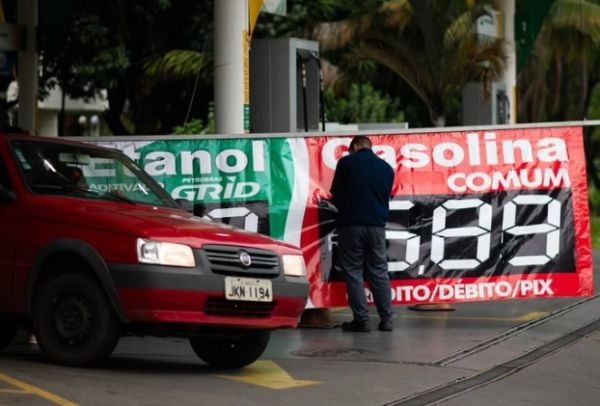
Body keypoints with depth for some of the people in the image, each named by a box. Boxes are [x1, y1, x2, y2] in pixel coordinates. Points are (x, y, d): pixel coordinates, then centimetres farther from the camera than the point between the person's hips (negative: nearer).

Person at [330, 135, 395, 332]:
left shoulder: (346, 162, -2)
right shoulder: (386, 167, 10)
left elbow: (335, 194, 5)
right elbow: (386, 197, 15)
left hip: (350, 224, -3)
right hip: (376, 224, 3)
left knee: (353, 271, 1)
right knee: (379, 272, 8)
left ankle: (361, 319, -3)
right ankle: (386, 318, 5)